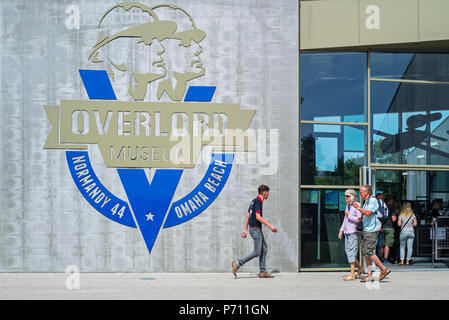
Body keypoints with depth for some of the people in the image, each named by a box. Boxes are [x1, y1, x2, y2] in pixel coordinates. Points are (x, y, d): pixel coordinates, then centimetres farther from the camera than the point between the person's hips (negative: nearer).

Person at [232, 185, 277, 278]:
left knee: (264, 249, 9)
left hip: (257, 229, 10)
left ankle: (263, 272, 9)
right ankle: (237, 263, -5)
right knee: (257, 252, -7)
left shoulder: (254, 201, 14)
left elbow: (247, 216, 16)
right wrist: (270, 226, -23)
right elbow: (258, 217, -24)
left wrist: (245, 230, 16)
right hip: (256, 229, -10)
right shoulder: (258, 201, -16)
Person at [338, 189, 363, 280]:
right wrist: (341, 230, 19)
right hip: (347, 232, 8)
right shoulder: (347, 205, 16)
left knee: (352, 252, -10)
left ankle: (352, 274, -7)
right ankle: (359, 268, 24)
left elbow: (359, 220, -16)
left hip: (354, 232, -8)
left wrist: (349, 215, -12)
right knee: (348, 251, 9)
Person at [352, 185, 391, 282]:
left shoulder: (373, 200, -11)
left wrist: (358, 207, -14)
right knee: (365, 252, 6)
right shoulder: (366, 202, 18)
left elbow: (368, 213, -23)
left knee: (369, 252, -12)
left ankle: (384, 269, -3)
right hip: (366, 230, 10)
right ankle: (369, 275, 8)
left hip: (372, 230, -10)